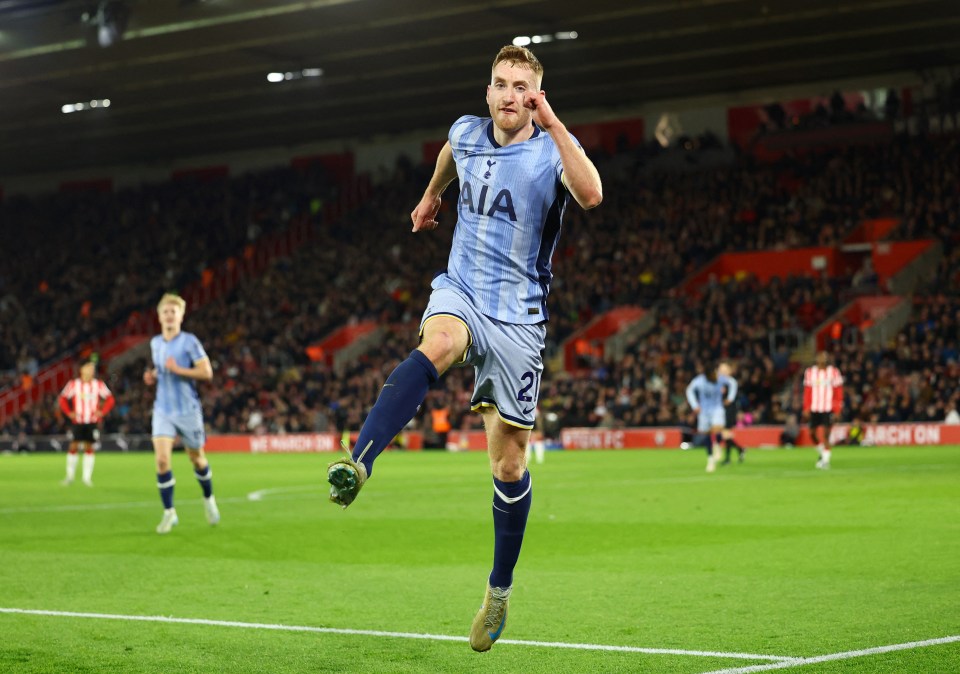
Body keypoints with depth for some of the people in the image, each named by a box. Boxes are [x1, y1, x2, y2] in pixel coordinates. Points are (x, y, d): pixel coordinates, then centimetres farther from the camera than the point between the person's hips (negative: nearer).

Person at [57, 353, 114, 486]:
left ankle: (87, 477, 5)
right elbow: (62, 398, 5)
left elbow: (109, 399, 7)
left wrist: (102, 412, -5)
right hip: (77, 421, -1)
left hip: (92, 422, 1)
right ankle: (70, 476, 5)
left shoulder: (99, 385, 1)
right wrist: (69, 413, -5)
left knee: (89, 448, -1)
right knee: (74, 446, -5)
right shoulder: (73, 384, -2)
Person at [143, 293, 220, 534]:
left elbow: (207, 372, -13)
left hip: (188, 410, -3)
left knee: (196, 458, 11)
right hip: (163, 410, 3)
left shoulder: (189, 342, -8)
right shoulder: (155, 343, 8)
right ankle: (169, 513, -5)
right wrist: (153, 377, 4)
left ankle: (209, 499, 38)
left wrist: (178, 370, -21)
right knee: (162, 460, -13)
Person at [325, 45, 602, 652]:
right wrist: (431, 196, 43)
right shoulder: (467, 132, 3)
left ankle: (500, 590, 23)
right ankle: (356, 465, -57)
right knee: (438, 343, -37)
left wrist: (552, 122, -35)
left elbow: (591, 195, -33)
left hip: (518, 316, -2)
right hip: (461, 292, 2)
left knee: (509, 460, 4)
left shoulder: (553, 148, -10)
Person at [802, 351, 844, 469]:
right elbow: (807, 391, 9)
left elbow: (838, 392, 2)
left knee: (826, 433, -12)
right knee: (812, 433, 6)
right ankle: (822, 451, 32)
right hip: (814, 409, 3)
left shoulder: (833, 372, 0)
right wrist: (806, 408, 4)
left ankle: (826, 459, -5)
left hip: (828, 408, -3)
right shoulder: (810, 372, 7)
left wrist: (837, 409, -4)